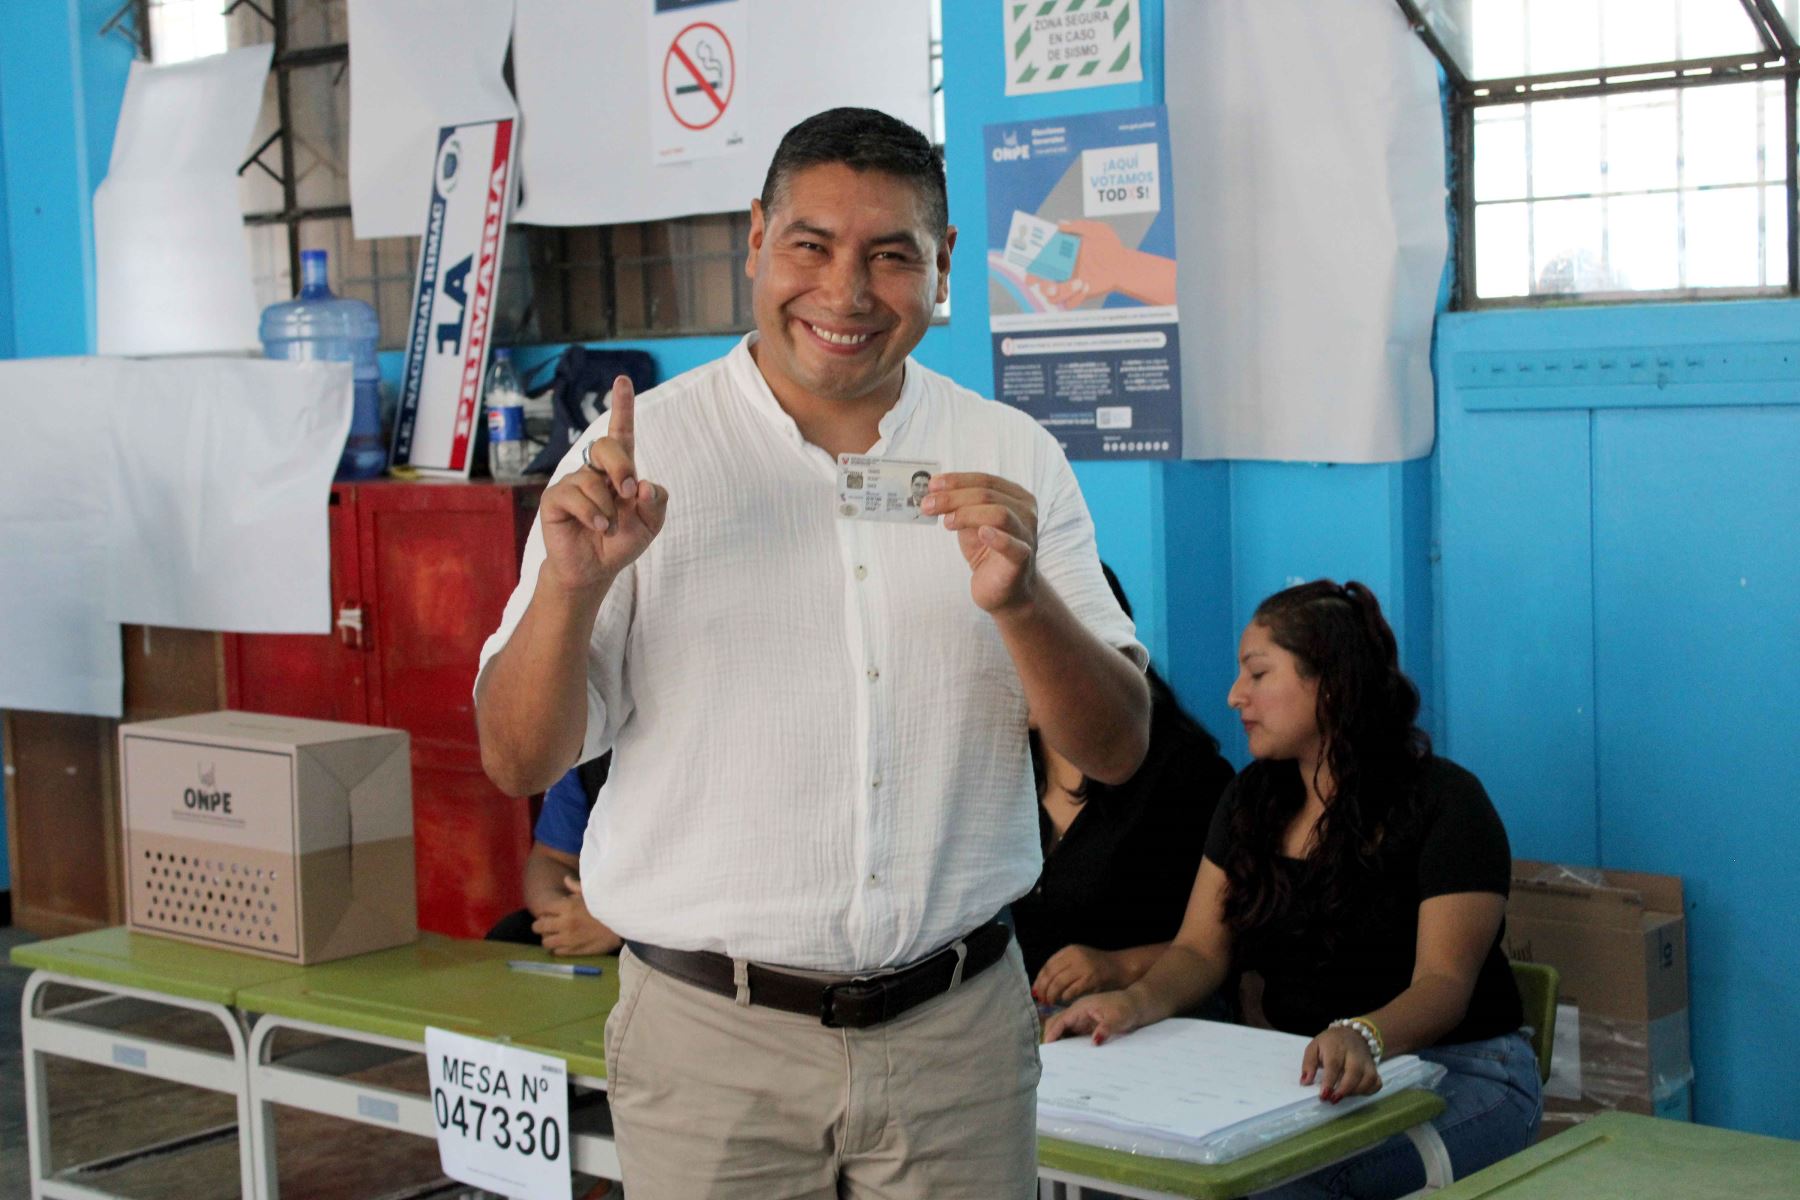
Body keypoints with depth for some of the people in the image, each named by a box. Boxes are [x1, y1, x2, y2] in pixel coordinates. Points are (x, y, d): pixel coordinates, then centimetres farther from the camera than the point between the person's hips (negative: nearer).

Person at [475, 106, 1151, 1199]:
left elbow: (1117, 752, -2)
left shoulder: (1012, 461, 2)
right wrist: (572, 585, -23)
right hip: (712, 1038, -1)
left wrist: (1022, 602, -20)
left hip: (960, 1031, 2)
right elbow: (518, 765, -5)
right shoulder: (641, 453, -4)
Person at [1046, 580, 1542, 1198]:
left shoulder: (1445, 801, -8)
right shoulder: (1253, 798, 11)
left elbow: (1444, 981, -19)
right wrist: (1139, 1001, -18)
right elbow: (1200, 949, 6)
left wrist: (1362, 1037, -42)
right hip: (1305, 1071, 5)